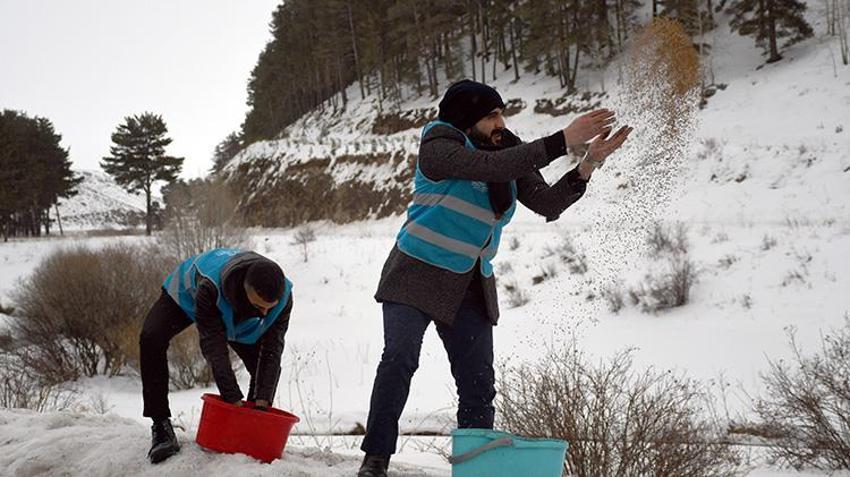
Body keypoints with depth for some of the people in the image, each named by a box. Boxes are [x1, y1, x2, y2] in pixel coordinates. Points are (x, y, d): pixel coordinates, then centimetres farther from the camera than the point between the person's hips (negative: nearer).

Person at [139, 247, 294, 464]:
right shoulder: (209, 286, -49)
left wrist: (262, 402, -36)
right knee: (151, 339, -30)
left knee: (266, 366, -11)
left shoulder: (283, 297, -36)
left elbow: (272, 350, -30)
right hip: (185, 295, -4)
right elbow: (214, 347, -45)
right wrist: (234, 400, -47)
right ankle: (161, 426, -25)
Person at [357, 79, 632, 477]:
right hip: (418, 274, -5)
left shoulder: (511, 155, 2)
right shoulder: (437, 147, -16)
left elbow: (549, 204, -3)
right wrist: (563, 141, -34)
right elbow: (489, 167, -32)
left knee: (478, 384, 2)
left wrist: (586, 166, -20)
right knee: (399, 359, -18)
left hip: (470, 287, 5)